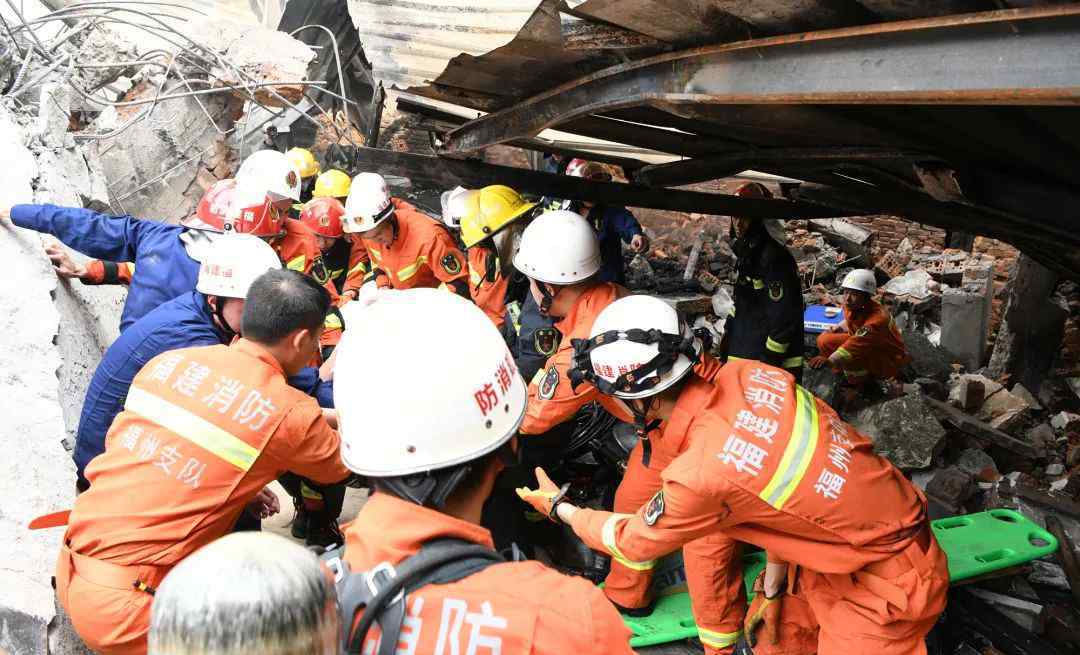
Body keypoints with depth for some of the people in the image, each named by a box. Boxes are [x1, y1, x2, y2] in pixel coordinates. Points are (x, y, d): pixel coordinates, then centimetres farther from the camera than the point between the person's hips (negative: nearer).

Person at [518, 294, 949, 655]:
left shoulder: (701, 476, -31)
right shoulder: (746, 374, -12)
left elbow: (634, 545, -7)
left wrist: (559, 508, 9)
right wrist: (772, 587, 13)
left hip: (887, 584, -7)